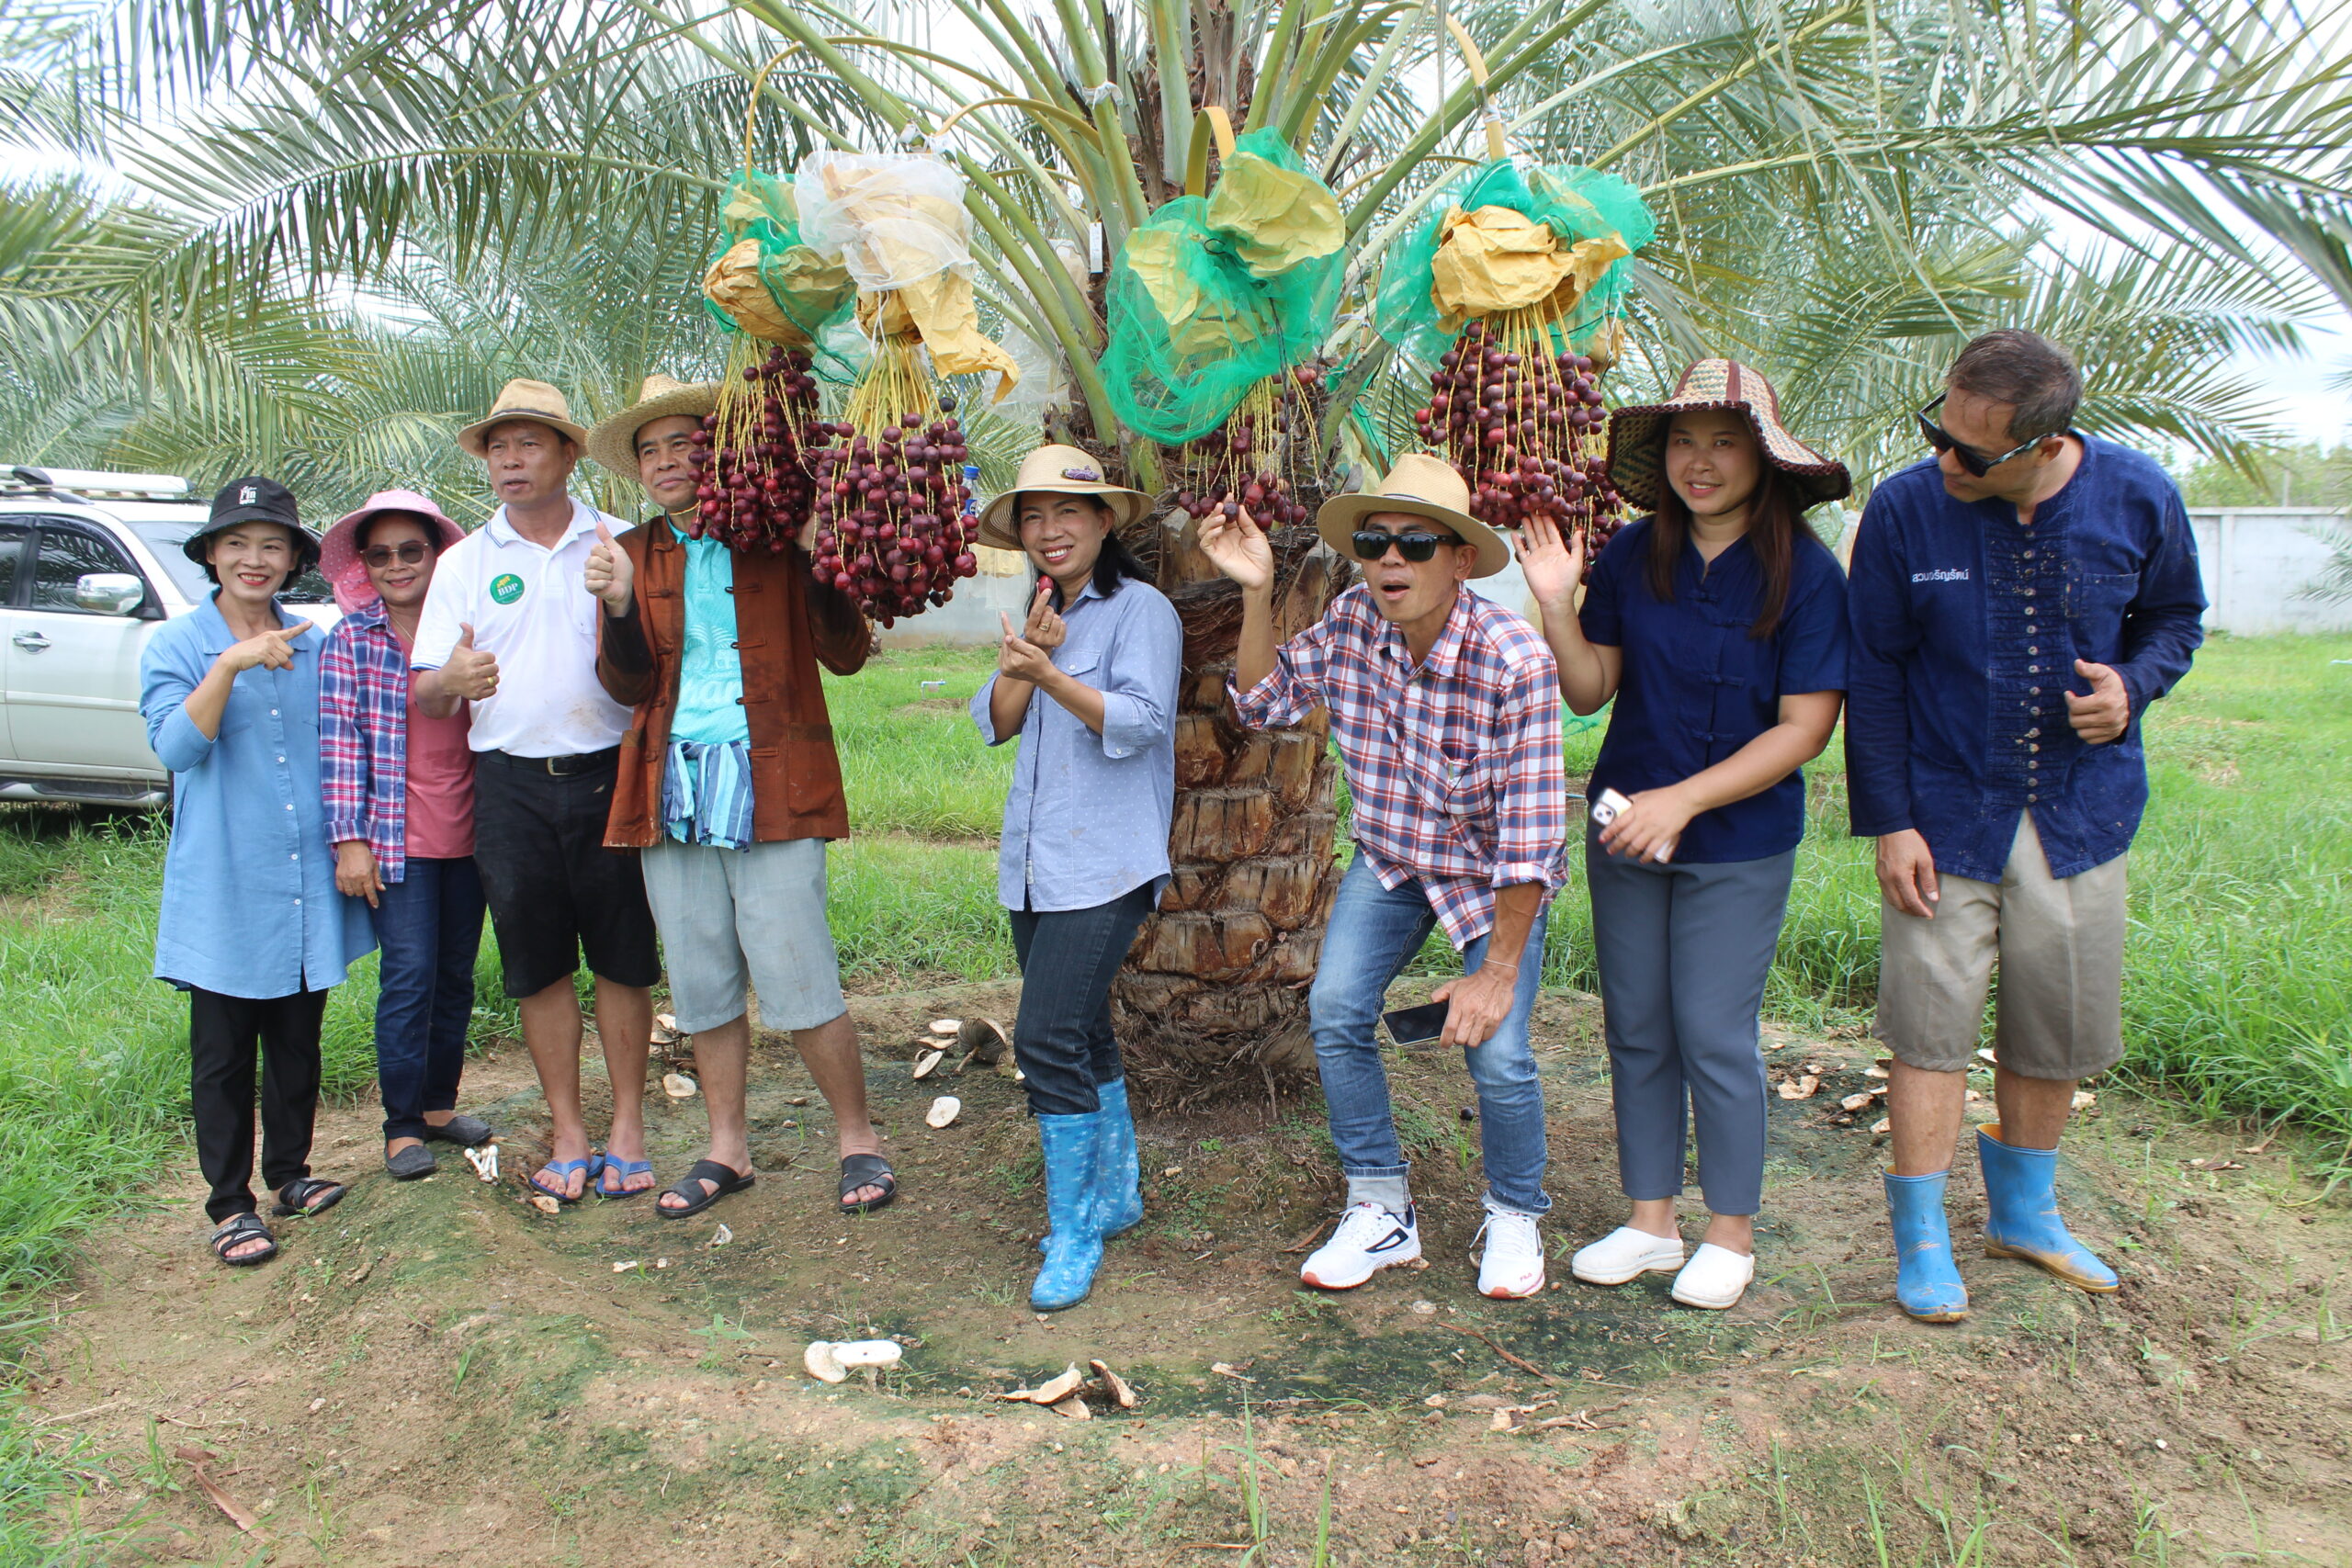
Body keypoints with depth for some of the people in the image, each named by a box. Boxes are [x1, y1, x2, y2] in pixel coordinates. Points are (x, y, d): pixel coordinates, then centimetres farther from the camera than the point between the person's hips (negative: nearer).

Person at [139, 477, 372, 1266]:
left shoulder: (315, 646, 8)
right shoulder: (175, 645, -1)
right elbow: (176, 746, -16)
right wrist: (231, 663, -25)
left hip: (309, 885, 3)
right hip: (223, 886, -3)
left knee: (298, 1040, 13)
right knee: (223, 1051, 5)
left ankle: (289, 1171, 28)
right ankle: (229, 1203, 15)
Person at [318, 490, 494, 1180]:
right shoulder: (351, 639, -2)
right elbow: (340, 740, -7)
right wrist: (350, 838, -11)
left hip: (466, 832, 4)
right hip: (396, 837, -4)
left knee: (457, 974, 11)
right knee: (409, 975, -5)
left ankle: (439, 1104, 26)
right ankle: (402, 1126, 7)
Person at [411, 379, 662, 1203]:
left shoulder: (621, 545, 6)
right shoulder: (464, 562, 9)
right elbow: (425, 693, 5)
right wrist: (450, 679, -20)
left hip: (611, 772, -1)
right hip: (511, 784, 1)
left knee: (622, 957, 3)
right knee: (538, 965, 7)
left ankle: (627, 1126, 16)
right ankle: (568, 1134, 19)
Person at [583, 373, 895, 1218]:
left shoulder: (778, 537, 1)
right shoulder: (632, 555, 11)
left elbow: (846, 655, -6)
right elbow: (630, 686, 3)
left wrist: (820, 565, -21)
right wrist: (618, 605, -14)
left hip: (768, 787, -4)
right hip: (671, 790, 4)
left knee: (798, 987, -5)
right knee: (701, 988, 11)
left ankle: (859, 1139, 14)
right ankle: (727, 1147, 27)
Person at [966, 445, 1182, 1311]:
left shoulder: (1140, 608, -6)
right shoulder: (1040, 614, 17)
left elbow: (1139, 721, -18)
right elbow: (994, 722, 8)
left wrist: (1049, 674, -29)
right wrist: (1026, 658, -9)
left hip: (1104, 863, -8)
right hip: (1034, 862, 8)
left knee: (1048, 1038, -14)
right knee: (1079, 1035, 16)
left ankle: (1073, 1233, -1)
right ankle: (1115, 1194, 31)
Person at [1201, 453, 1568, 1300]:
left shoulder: (1515, 659, -30)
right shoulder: (1350, 623, -14)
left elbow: (1532, 828, -26)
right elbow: (1263, 703, -2)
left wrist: (1497, 970, -22)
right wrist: (1256, 593, -17)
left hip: (1495, 875, -4)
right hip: (1390, 859, 4)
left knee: (1497, 1054, -14)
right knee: (1335, 1013, -10)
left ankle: (1514, 1219, 16)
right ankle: (1381, 1213, 9)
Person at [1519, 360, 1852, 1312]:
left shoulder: (1804, 574, -12)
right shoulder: (1632, 556, -2)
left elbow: (1805, 728, -14)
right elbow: (1591, 691, 1)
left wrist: (1683, 801, -20)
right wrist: (1556, 607, -16)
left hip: (1740, 848, -4)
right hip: (1624, 832, 4)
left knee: (1714, 1037, 2)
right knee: (1636, 1031, 11)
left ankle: (1731, 1234, 22)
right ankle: (1650, 1223, 27)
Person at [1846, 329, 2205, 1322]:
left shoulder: (2138, 497, -7)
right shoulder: (1904, 509, -12)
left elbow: (2174, 618, 11)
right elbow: (1874, 674, -5)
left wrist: (2132, 683, -12)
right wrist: (1889, 821, -8)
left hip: (2080, 814, 3)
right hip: (1946, 816, -2)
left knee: (2056, 1032, 13)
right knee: (1929, 1026, -2)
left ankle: (2024, 1211, 35)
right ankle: (1921, 1241, 14)